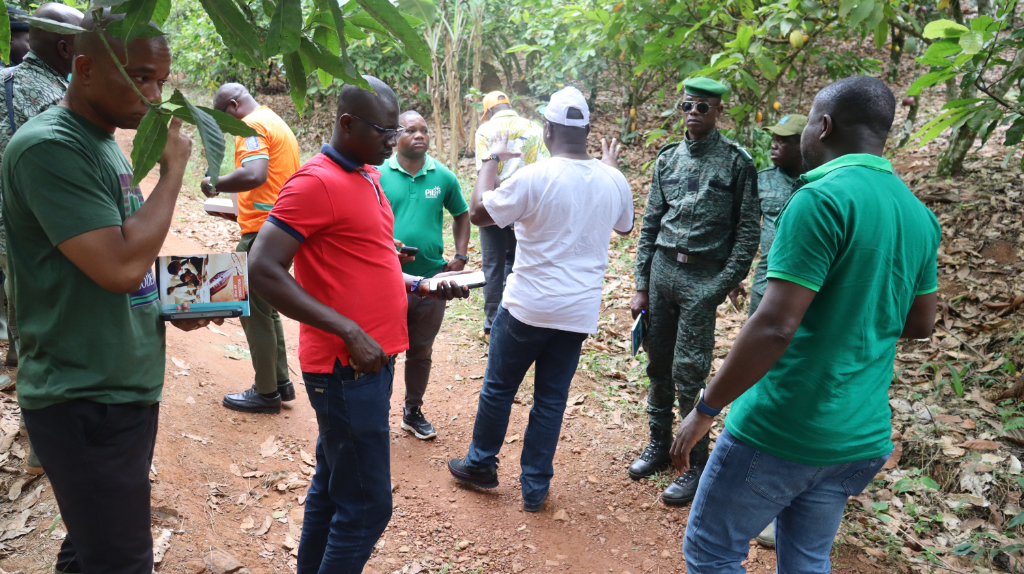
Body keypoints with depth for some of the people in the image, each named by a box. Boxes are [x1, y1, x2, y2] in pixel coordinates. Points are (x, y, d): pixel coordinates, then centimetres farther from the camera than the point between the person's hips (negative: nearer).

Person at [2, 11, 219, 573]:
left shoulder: (106, 143, 11)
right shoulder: (47, 147, -18)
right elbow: (120, 265, -26)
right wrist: (173, 168, -16)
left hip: (128, 388, 9)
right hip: (85, 402, -9)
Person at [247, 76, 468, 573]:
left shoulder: (368, 177, 13)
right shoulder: (317, 182, -15)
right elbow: (264, 271, -21)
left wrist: (422, 286, 7)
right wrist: (350, 332, -22)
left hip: (372, 360, 9)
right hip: (346, 369, -9)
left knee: (332, 490, 20)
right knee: (366, 507, -2)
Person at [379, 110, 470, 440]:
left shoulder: (443, 176, 3)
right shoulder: (378, 174, -4)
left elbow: (461, 215, 15)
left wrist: (460, 257, 4)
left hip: (432, 279, 3)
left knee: (421, 351, 16)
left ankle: (413, 411, 34)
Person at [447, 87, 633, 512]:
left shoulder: (534, 178, -17)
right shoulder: (613, 182, -2)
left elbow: (479, 213, -6)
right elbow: (624, 227, 20)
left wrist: (491, 161, 7)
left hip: (528, 306, -4)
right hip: (579, 313, 4)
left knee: (498, 388, 16)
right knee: (551, 399, 14)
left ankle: (481, 465, 33)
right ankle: (535, 487, 24)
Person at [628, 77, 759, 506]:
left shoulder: (737, 162, -2)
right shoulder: (667, 159, 10)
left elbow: (748, 232, -3)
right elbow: (650, 224, 12)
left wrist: (722, 288, -11)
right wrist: (642, 286, 8)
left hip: (702, 278, -4)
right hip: (662, 270, 5)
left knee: (688, 374, -4)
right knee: (658, 365, 12)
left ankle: (698, 464, 12)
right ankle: (659, 443, 30)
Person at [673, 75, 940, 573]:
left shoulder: (823, 198, -18)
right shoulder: (919, 215, 8)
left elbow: (776, 326, -24)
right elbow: (920, 322, 18)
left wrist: (706, 409, -16)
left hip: (782, 433, -8)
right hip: (864, 439, 8)